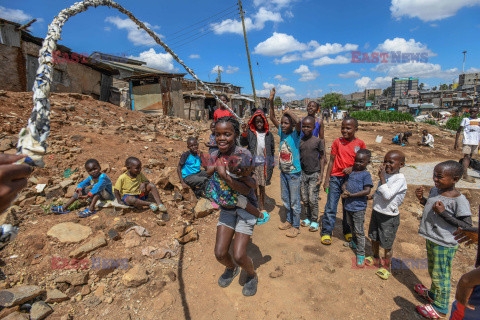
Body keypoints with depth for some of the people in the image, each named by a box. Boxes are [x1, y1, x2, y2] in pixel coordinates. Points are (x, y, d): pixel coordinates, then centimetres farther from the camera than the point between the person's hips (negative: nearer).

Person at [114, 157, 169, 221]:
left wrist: (144, 184, -14)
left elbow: (147, 181, 9)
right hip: (128, 196, -4)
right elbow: (116, 190, -7)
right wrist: (119, 201, -12)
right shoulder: (122, 178, -16)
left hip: (140, 194, 5)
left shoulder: (140, 174, -3)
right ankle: (150, 204, -26)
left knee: (151, 185, -18)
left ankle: (160, 204, -25)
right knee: (131, 199, -42)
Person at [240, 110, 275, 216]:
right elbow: (243, 144, -15)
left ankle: (262, 207, 26)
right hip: (252, 163, -1)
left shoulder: (269, 134, 3)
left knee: (262, 186, 11)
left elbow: (272, 149, 11)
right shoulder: (250, 132, -3)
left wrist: (271, 163, 10)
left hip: (263, 163, 1)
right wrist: (244, 133, -31)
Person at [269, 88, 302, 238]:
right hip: (283, 171, 7)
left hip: (294, 172, -7)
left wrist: (289, 112, -19)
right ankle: (289, 221, 36)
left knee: (295, 200, 5)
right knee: (285, 199, 19)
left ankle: (296, 226, 20)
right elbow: (272, 117, 2)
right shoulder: (282, 132, 2)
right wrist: (271, 101, -6)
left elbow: (298, 122, -36)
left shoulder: (295, 134, -15)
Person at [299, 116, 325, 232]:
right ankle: (308, 218, 29)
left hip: (314, 174, -4)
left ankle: (314, 221, 16)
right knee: (305, 199, 11)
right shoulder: (300, 141, 3)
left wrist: (321, 175, -7)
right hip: (303, 173, 4)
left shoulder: (318, 141, -8)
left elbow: (322, 158, -4)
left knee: (313, 199, -2)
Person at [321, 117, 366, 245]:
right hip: (336, 177, 0)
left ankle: (348, 231, 31)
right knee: (331, 207, 0)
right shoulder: (337, 142, -1)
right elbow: (331, 161, 1)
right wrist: (326, 180, -1)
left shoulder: (360, 144, -1)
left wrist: (353, 168, -15)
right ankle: (326, 233, 12)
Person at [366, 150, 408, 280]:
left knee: (387, 244, 7)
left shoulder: (400, 179, -19)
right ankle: (376, 258, 44)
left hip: (389, 216, -7)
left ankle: (387, 266, 29)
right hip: (376, 211, 7)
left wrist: (382, 177, -29)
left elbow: (387, 195, -30)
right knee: (374, 238, 22)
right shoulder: (385, 174, 2)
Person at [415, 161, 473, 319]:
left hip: (444, 245, -7)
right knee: (433, 271, 26)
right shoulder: (435, 190, 0)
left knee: (440, 276, 9)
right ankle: (433, 294, 48)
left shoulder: (459, 200, -22)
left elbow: (467, 226, -19)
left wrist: (443, 212, -28)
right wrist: (422, 199, -2)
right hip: (431, 239, 7)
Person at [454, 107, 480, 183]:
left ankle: (464, 174, 12)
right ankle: (465, 175, -15)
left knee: (469, 157, 7)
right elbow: (459, 130, 1)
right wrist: (456, 142, -6)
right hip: (467, 141, -5)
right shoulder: (465, 120, 2)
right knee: (466, 157, -11)